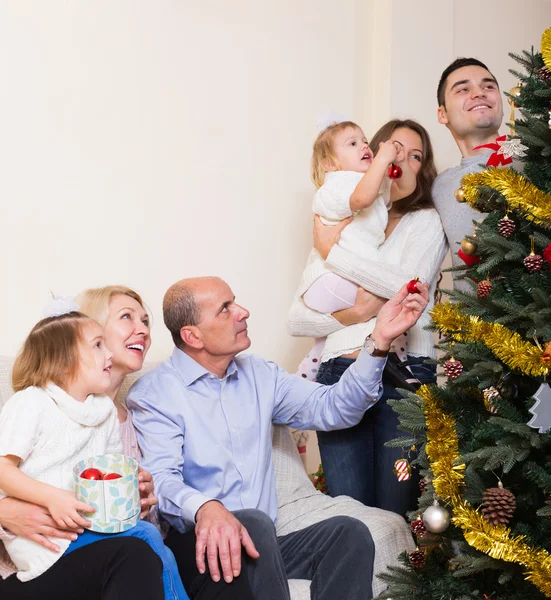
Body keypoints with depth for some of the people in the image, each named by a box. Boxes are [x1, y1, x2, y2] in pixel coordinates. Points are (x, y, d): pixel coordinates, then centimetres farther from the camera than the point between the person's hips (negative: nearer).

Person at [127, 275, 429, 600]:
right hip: (200, 548, -6)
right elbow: (160, 478, -20)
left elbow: (332, 408, 9)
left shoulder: (260, 375, 15)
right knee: (254, 524, -35)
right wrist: (205, 508, -44)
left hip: (261, 545, 6)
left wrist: (380, 340, -2)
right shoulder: (152, 395, -5)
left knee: (349, 532, -19)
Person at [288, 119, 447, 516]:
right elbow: (296, 319, 12)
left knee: (394, 511, -4)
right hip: (340, 373, 2)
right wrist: (350, 315, -7)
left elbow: (410, 283, -10)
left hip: (404, 371, -2)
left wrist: (334, 252, -4)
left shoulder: (425, 221, 12)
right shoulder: (337, 228, 20)